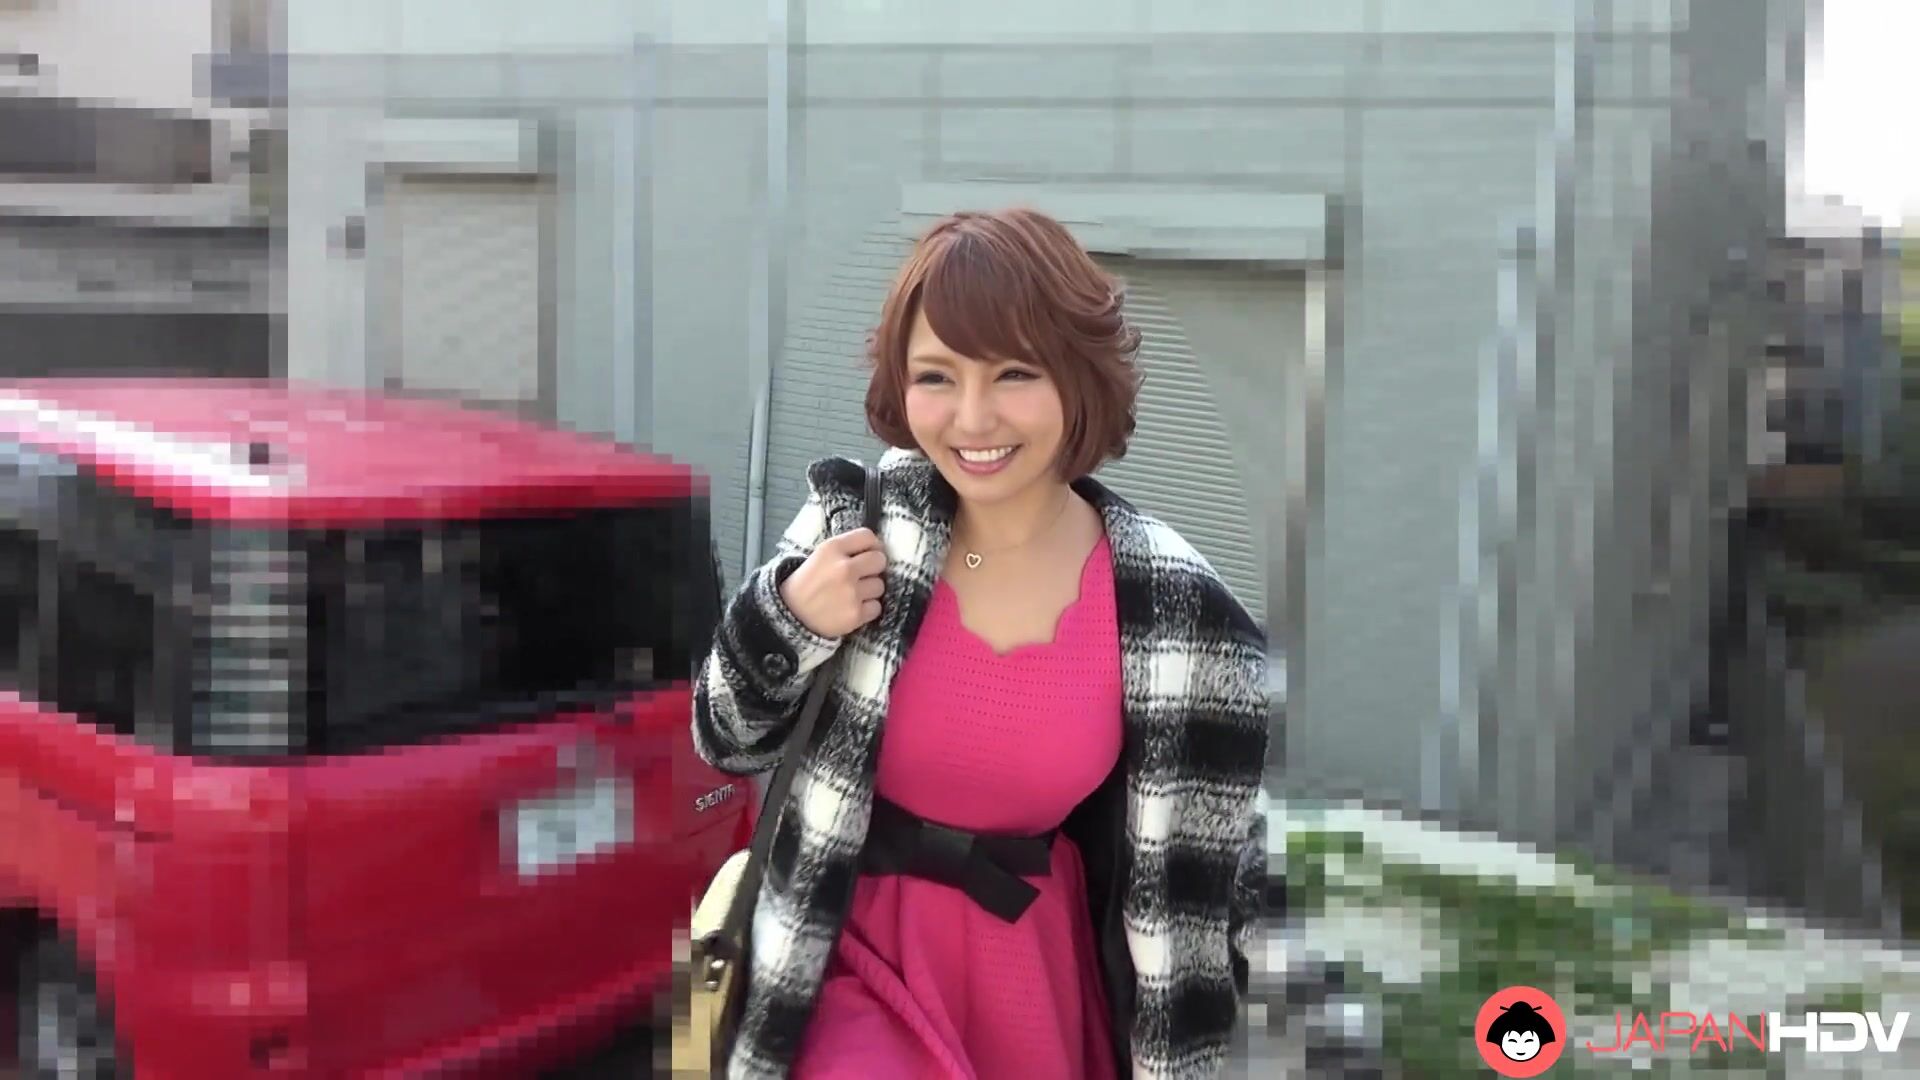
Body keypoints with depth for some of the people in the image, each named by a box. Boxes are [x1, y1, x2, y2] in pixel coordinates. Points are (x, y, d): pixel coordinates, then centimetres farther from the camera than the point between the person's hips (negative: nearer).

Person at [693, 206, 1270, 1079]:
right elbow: (730, 742, 0)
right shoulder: (860, 520, -11)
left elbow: (1204, 871, -3)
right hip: (862, 958, -1)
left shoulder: (1177, 612, -13)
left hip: (1036, 974, 1)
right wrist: (786, 620, -18)